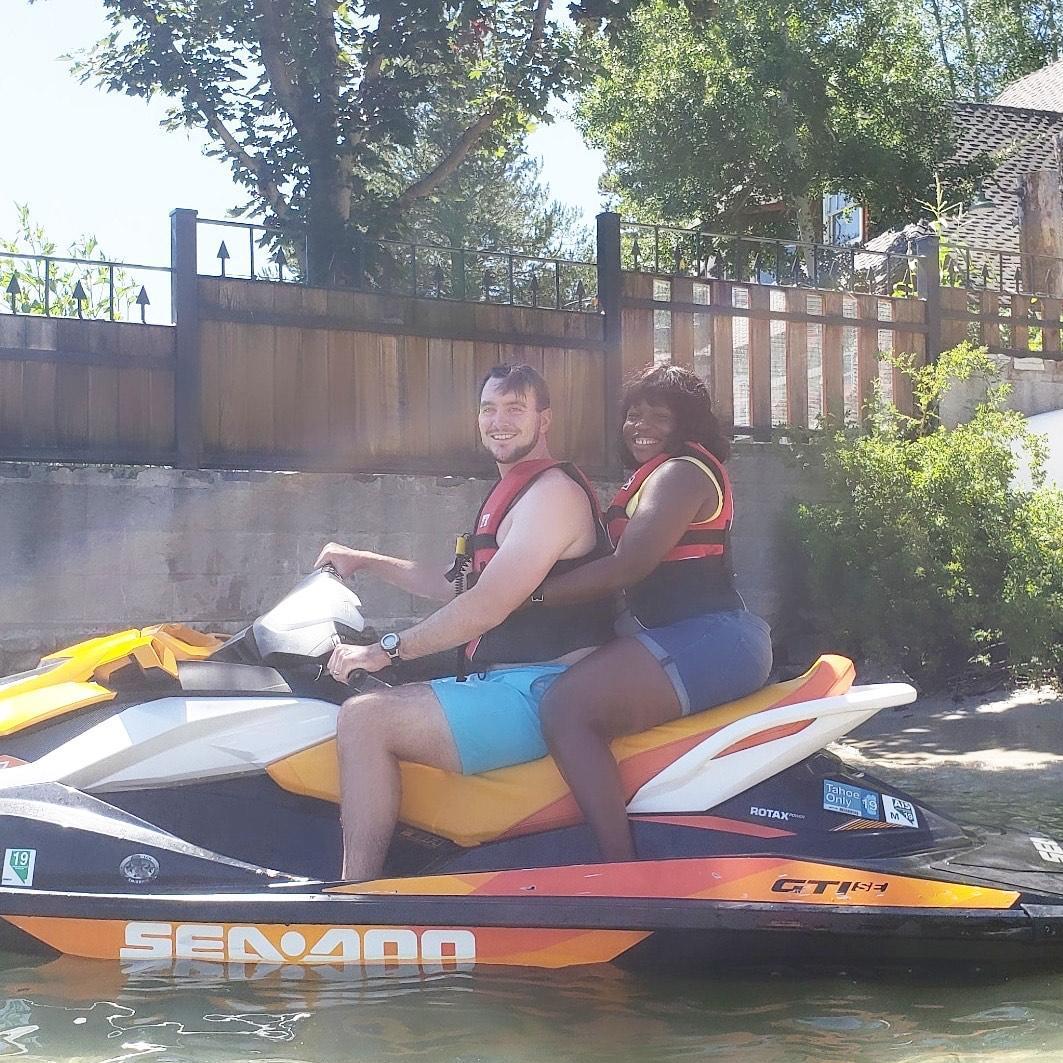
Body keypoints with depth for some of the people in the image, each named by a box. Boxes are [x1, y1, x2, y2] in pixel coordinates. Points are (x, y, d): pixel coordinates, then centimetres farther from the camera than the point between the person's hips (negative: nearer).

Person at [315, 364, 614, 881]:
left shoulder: (553, 490, -11)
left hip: (542, 690, -11)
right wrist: (366, 562, 27)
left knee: (364, 718, -23)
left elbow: (488, 606, -19)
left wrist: (387, 649, -14)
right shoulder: (510, 491, 22)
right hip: (502, 680, 11)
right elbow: (462, 589, 29)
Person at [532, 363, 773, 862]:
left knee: (566, 709, -25)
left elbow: (628, 565, -19)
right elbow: (629, 565, 21)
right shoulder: (655, 475, 24)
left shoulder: (681, 472, -9)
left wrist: (535, 592, -17)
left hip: (707, 639, -12)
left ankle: (620, 868, -28)